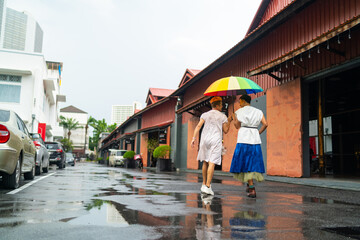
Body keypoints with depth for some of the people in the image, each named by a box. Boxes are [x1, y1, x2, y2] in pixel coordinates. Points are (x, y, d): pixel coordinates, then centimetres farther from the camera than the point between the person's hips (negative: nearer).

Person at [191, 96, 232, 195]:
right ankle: (207, 186, -14)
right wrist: (229, 121, 20)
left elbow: (198, 126, -2)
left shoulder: (205, 115, 10)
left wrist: (194, 138, -5)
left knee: (205, 162, 14)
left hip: (205, 139, 3)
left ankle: (204, 184, 21)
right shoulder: (222, 116, 5)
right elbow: (225, 130, 7)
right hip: (216, 140, -3)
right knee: (212, 163, -8)